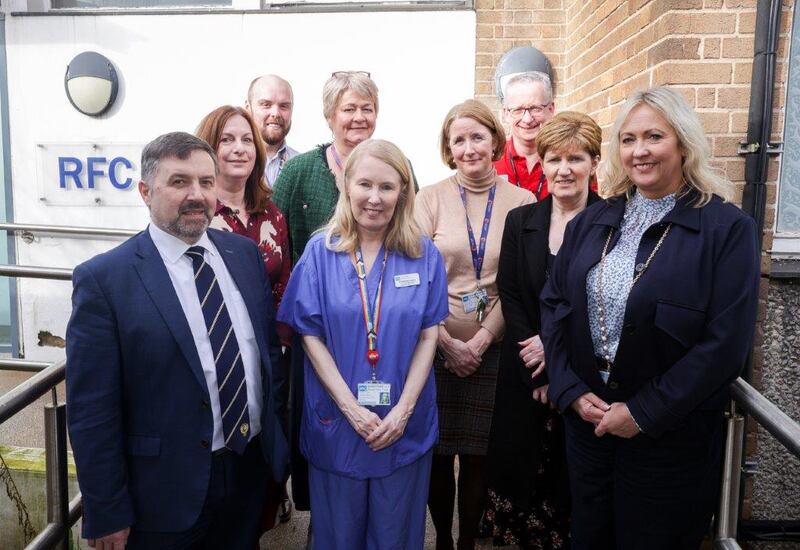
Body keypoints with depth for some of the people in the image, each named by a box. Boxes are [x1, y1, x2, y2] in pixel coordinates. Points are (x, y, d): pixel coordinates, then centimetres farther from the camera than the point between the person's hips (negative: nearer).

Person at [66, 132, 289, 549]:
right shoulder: (102, 279, -14)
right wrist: (108, 515, -11)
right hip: (164, 490, -4)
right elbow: (90, 411, -13)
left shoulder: (245, 253, 1)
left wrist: (278, 442, 9)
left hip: (251, 471, 5)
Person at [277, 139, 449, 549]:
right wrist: (351, 408, -14)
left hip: (405, 425, 1)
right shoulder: (320, 251, -4)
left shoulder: (423, 254, -2)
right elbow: (310, 335, -7)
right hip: (336, 421, 0)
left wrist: (403, 409, -11)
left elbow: (429, 334, -2)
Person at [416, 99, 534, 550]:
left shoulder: (522, 201, 0)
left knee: (479, 456, 9)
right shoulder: (430, 199, -1)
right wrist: (447, 342, -10)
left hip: (493, 348, 0)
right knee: (437, 453, 8)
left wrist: (481, 339, -11)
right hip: (437, 346, 0)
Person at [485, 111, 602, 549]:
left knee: (576, 477, 6)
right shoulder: (520, 221, 6)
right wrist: (538, 375, -7)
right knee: (521, 471, 9)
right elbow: (510, 299, 2)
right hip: (526, 375, 3)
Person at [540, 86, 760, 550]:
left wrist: (644, 413, -17)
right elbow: (554, 306, 4)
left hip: (671, 437, -4)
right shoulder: (591, 222, 5)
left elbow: (727, 343, -16)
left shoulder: (728, 228, -10)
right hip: (585, 423, 4)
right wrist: (571, 391, -8)